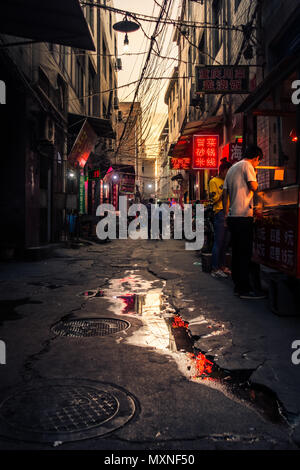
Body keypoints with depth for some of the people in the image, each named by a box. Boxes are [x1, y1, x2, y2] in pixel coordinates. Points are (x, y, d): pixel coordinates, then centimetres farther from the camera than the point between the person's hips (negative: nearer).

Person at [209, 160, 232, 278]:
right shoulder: (213, 181, 0)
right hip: (220, 213, -7)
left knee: (225, 242, 10)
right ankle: (215, 269, -4)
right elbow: (214, 199, -10)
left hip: (228, 213, 8)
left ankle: (222, 266, 17)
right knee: (218, 242, -7)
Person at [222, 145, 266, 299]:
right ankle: (245, 289, -5)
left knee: (237, 252, 12)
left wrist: (226, 214, 23)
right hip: (243, 216, -9)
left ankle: (238, 286, 17)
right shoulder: (247, 165, -4)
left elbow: (224, 193, 21)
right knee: (245, 253, -7)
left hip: (232, 216, 9)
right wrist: (254, 176, 6)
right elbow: (254, 187, -13)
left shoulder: (232, 168, 22)